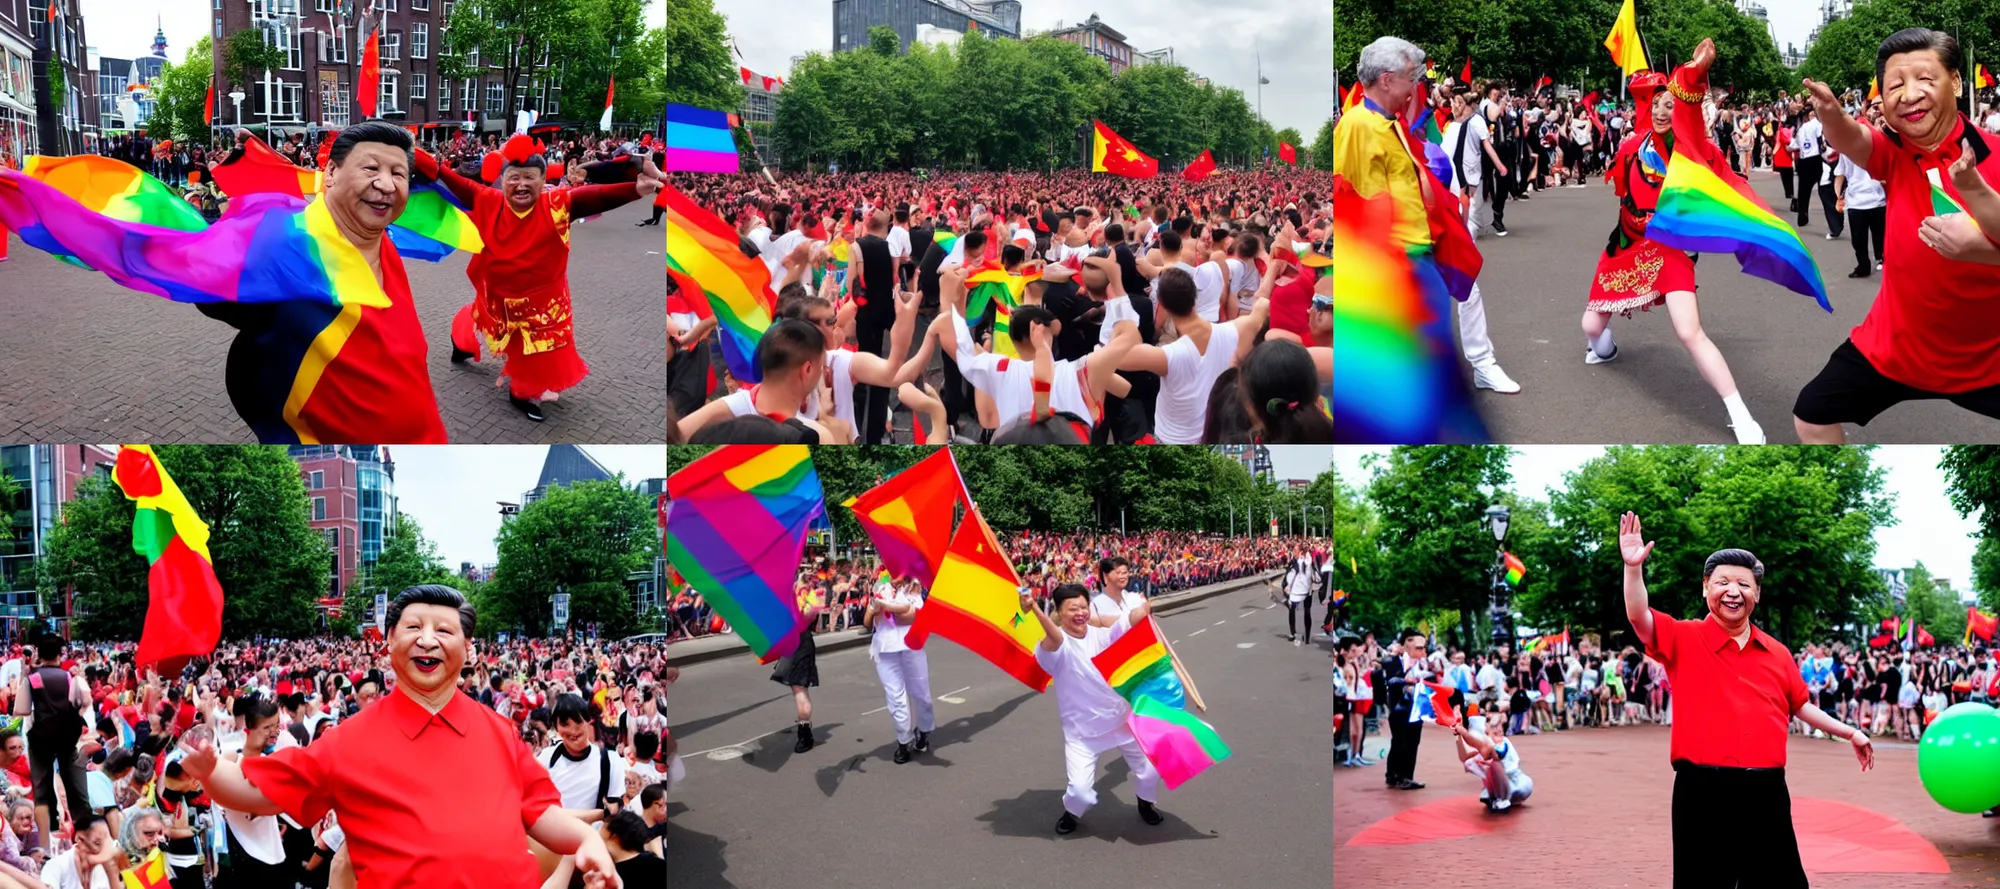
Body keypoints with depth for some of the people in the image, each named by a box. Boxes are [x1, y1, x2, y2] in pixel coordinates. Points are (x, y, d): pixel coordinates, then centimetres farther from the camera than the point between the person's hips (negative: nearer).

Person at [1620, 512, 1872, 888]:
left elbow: (1800, 705, 25)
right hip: (1703, 790, -3)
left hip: (1766, 790, 4)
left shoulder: (1777, 653, 12)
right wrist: (1634, 567, -29)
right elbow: (1639, 618, -17)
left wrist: (1850, 733, 28)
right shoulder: (1684, 639, 0)